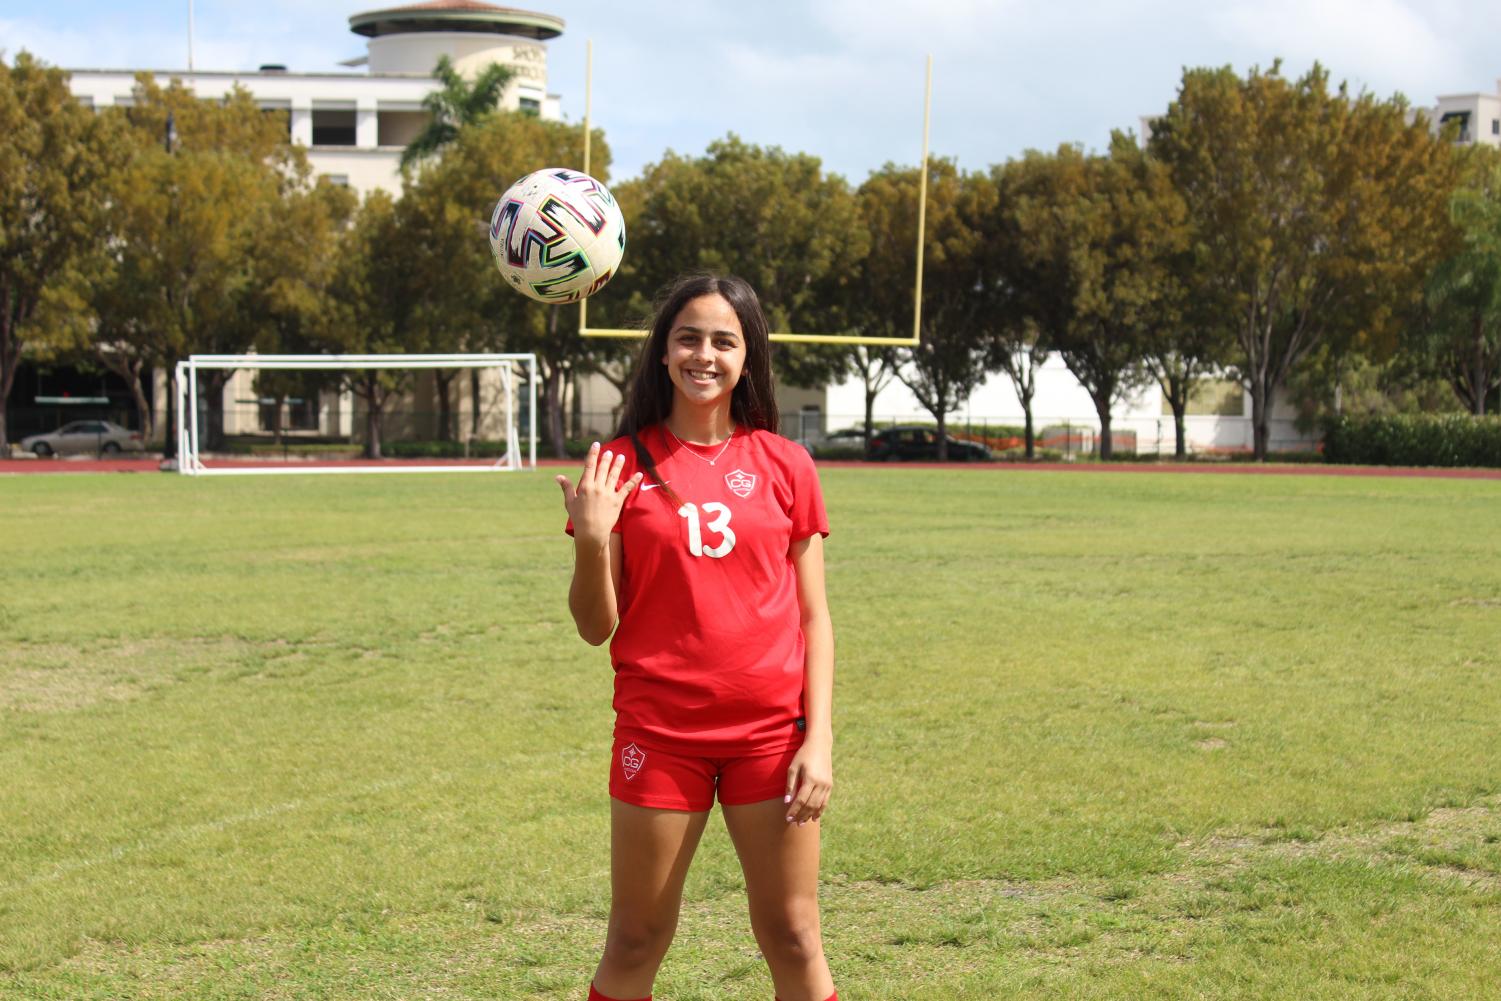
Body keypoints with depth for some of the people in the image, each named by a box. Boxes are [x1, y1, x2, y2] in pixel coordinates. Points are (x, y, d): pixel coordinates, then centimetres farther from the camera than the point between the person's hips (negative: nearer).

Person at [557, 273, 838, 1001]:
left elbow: (813, 617, 4)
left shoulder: (784, 466, 2)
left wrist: (819, 739, -4)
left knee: (793, 940, 6)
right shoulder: (622, 466, 0)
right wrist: (592, 539, -17)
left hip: (770, 732, 1)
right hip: (659, 732, 0)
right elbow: (596, 628, 0)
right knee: (636, 943, 7)